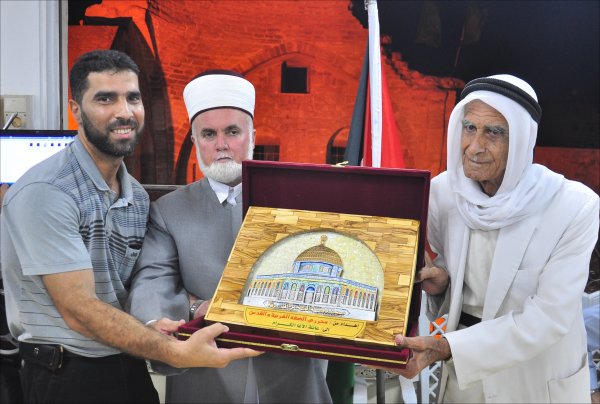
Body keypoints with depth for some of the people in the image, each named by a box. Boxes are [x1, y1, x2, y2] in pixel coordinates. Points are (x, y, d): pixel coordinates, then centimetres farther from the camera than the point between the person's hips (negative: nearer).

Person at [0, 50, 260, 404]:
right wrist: (177, 353, -30)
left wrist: (157, 320, -15)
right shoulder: (45, 193, -18)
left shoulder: (137, 196, 5)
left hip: (131, 371, 7)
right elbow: (79, 310, -22)